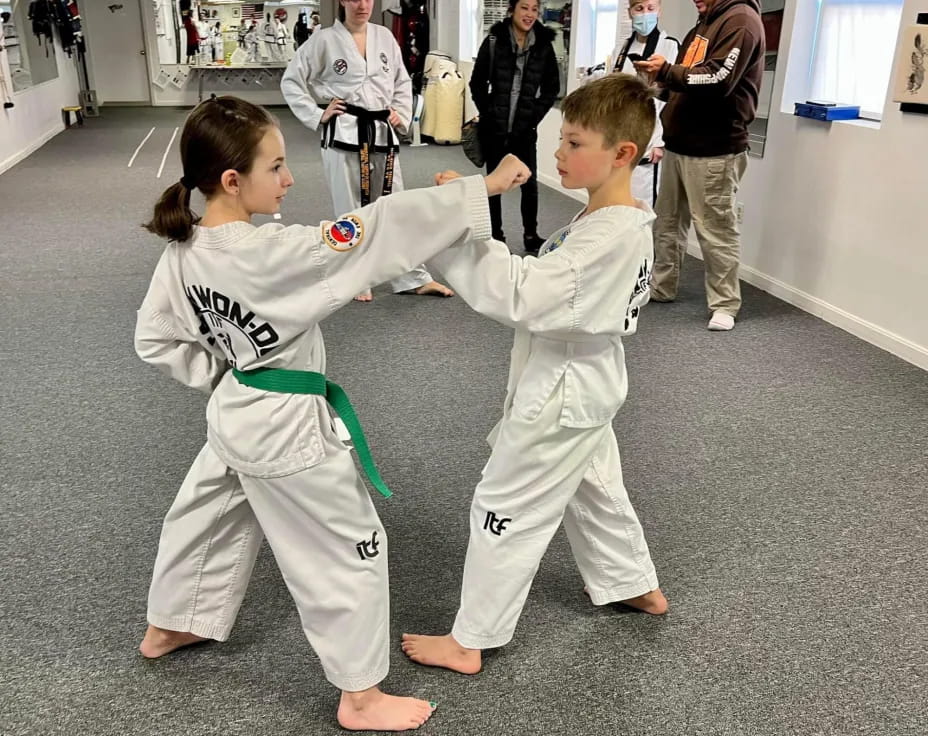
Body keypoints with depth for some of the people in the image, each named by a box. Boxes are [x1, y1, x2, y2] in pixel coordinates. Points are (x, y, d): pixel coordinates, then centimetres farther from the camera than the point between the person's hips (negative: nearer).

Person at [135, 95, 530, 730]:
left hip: (236, 412, 9)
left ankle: (169, 627, 54)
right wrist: (482, 187, -26)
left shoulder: (183, 250, -4)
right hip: (288, 428, -8)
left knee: (208, 516, 29)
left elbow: (156, 341, 5)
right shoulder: (271, 252, -30)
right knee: (351, 548, 7)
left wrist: (222, 373, 9)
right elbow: (375, 232, -31)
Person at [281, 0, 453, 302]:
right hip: (344, 136, -4)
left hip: (382, 134, 4)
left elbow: (402, 82, 19)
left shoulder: (384, 37, 8)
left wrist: (402, 116, 8)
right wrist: (317, 115, -7)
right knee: (350, 209, 4)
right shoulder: (324, 40, -4)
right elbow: (291, 81, 0)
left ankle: (413, 278, 18)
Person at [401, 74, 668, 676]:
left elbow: (521, 294, -36)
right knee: (594, 488, 28)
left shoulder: (608, 235, -29)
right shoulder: (623, 220, 3)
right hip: (587, 380, 10)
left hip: (564, 394, -10)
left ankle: (469, 640, 19)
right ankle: (637, 585, 50)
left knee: (506, 510, 3)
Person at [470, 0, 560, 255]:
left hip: (525, 129, 1)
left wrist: (535, 116, -3)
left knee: (530, 183, 2)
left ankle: (531, 235, 16)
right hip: (494, 128, -1)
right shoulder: (493, 41, -5)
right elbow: (477, 84, 0)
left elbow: (552, 87, 5)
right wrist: (489, 114, -5)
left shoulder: (544, 45, -1)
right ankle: (496, 235, 19)